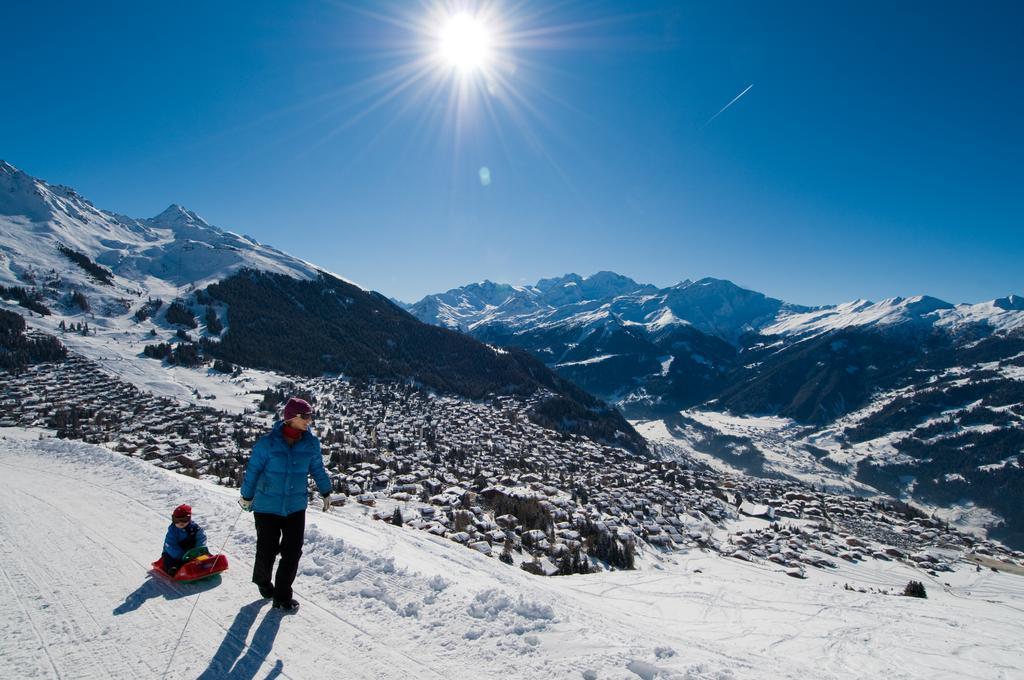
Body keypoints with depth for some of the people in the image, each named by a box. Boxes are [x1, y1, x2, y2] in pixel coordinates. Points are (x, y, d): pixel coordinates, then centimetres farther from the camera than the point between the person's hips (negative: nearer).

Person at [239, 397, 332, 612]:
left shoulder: (311, 443, -5)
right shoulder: (268, 442, -15)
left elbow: (317, 468, 10)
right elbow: (253, 469, -3)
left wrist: (326, 492, 18)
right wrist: (247, 497, 6)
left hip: (296, 507, 3)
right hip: (267, 506, -2)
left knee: (293, 552, 0)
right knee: (267, 550, 11)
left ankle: (282, 596, 16)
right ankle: (263, 580, 42)